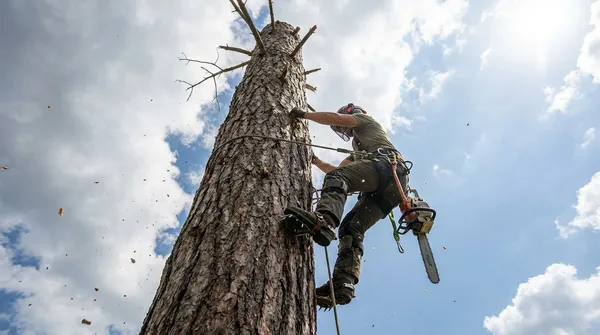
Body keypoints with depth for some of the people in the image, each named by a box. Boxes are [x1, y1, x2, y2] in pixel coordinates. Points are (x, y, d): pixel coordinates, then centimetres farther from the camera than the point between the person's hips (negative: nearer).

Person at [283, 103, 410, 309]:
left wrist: (304, 114, 19)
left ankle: (323, 221, -58)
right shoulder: (358, 150, 48)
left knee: (337, 178, -29)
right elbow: (337, 169, 47)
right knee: (351, 228, -8)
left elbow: (333, 118, 11)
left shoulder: (365, 120, 27)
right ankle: (343, 283, -25)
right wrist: (315, 160, 46)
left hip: (388, 163, -8)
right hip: (387, 191, 8)